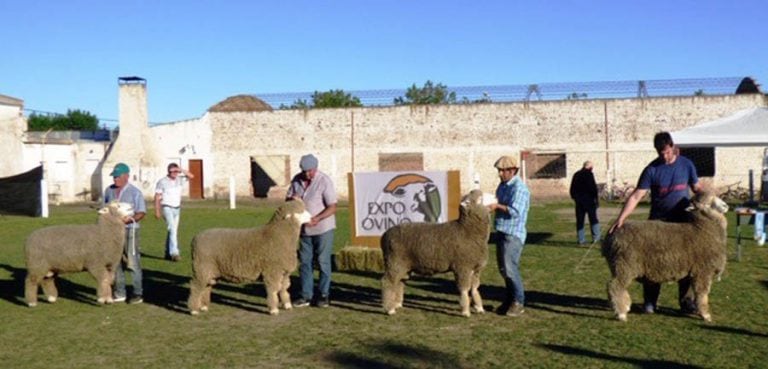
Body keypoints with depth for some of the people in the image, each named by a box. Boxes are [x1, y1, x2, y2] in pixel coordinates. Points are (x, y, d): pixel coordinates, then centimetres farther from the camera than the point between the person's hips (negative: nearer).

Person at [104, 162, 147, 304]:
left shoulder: (135, 192, -4)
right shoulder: (109, 190, 11)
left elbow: (142, 212, -6)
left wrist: (129, 219, -22)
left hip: (129, 230, -5)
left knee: (133, 263, -5)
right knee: (116, 262, 9)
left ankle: (137, 293, -1)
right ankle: (119, 293, 17)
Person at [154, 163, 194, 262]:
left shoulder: (179, 179, 6)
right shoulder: (162, 182, -6)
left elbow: (191, 176, 0)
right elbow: (157, 197, -5)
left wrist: (182, 170, -11)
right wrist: (157, 211, -9)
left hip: (177, 208, 6)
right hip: (167, 208, -6)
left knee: (173, 230, 9)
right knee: (173, 229, -18)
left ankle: (168, 253, 18)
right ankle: (174, 253, -24)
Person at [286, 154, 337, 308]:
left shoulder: (324, 181, -16)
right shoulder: (297, 179, 1)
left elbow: (332, 207, -18)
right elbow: (288, 198, 10)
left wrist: (317, 219, -32)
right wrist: (292, 199, -14)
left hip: (322, 228, -5)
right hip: (304, 229, 6)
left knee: (323, 262, 2)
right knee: (304, 262, 8)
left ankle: (324, 295, 12)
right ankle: (306, 295, 16)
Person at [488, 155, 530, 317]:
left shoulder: (519, 187, -15)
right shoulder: (503, 185, 13)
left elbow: (515, 211, -24)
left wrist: (497, 206, -15)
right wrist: (489, 204, 5)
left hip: (513, 233, -9)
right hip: (501, 231, 9)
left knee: (509, 267, -13)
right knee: (503, 267, 12)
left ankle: (518, 302, -2)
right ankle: (510, 299, 23)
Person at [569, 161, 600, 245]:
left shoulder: (576, 175, 13)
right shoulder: (589, 174, -9)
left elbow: (572, 188, 17)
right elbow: (593, 187, -15)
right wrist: (596, 198, -9)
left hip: (578, 200, 6)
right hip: (588, 199, -6)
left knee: (580, 220, 7)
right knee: (593, 218, 1)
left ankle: (581, 239, 6)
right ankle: (596, 238, 0)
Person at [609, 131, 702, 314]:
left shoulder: (686, 164, 0)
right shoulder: (652, 169, -7)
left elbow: (697, 188, 10)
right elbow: (636, 196, -11)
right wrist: (621, 218, -20)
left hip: (683, 221, 2)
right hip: (658, 222, -2)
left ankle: (686, 301, 18)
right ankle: (649, 301, 11)